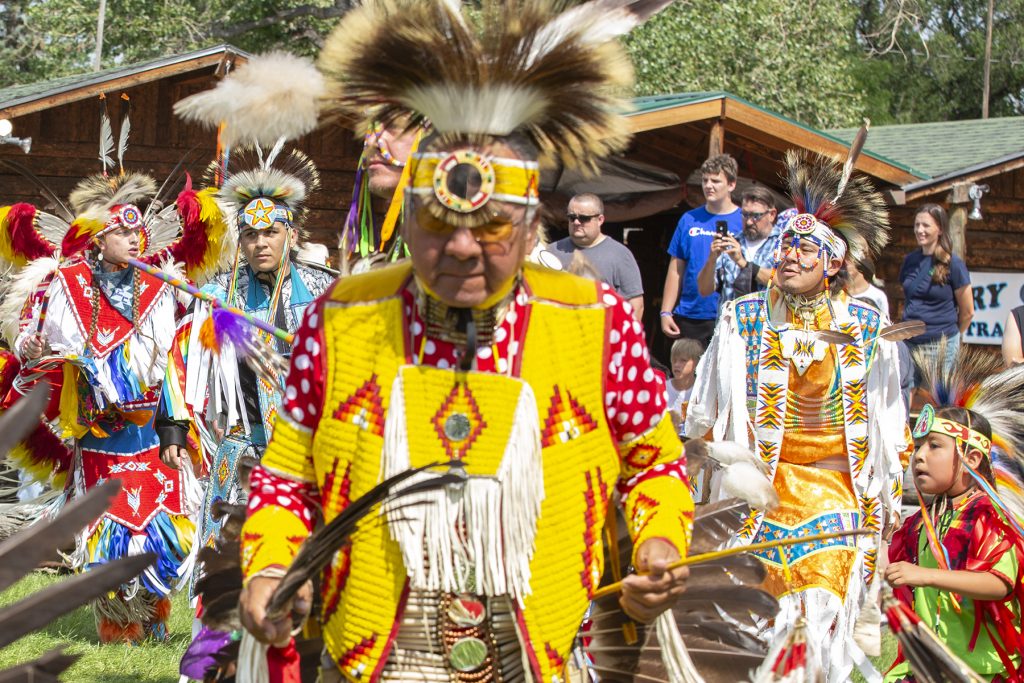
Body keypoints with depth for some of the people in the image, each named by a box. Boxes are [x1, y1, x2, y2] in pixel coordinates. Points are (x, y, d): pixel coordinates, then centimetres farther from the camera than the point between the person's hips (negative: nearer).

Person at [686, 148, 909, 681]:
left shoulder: (866, 327, 2)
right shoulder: (745, 318, 1)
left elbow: (887, 419, 11)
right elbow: (706, 412, 8)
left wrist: (889, 490, 13)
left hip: (837, 490, 0)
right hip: (762, 487, 0)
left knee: (826, 612, -8)